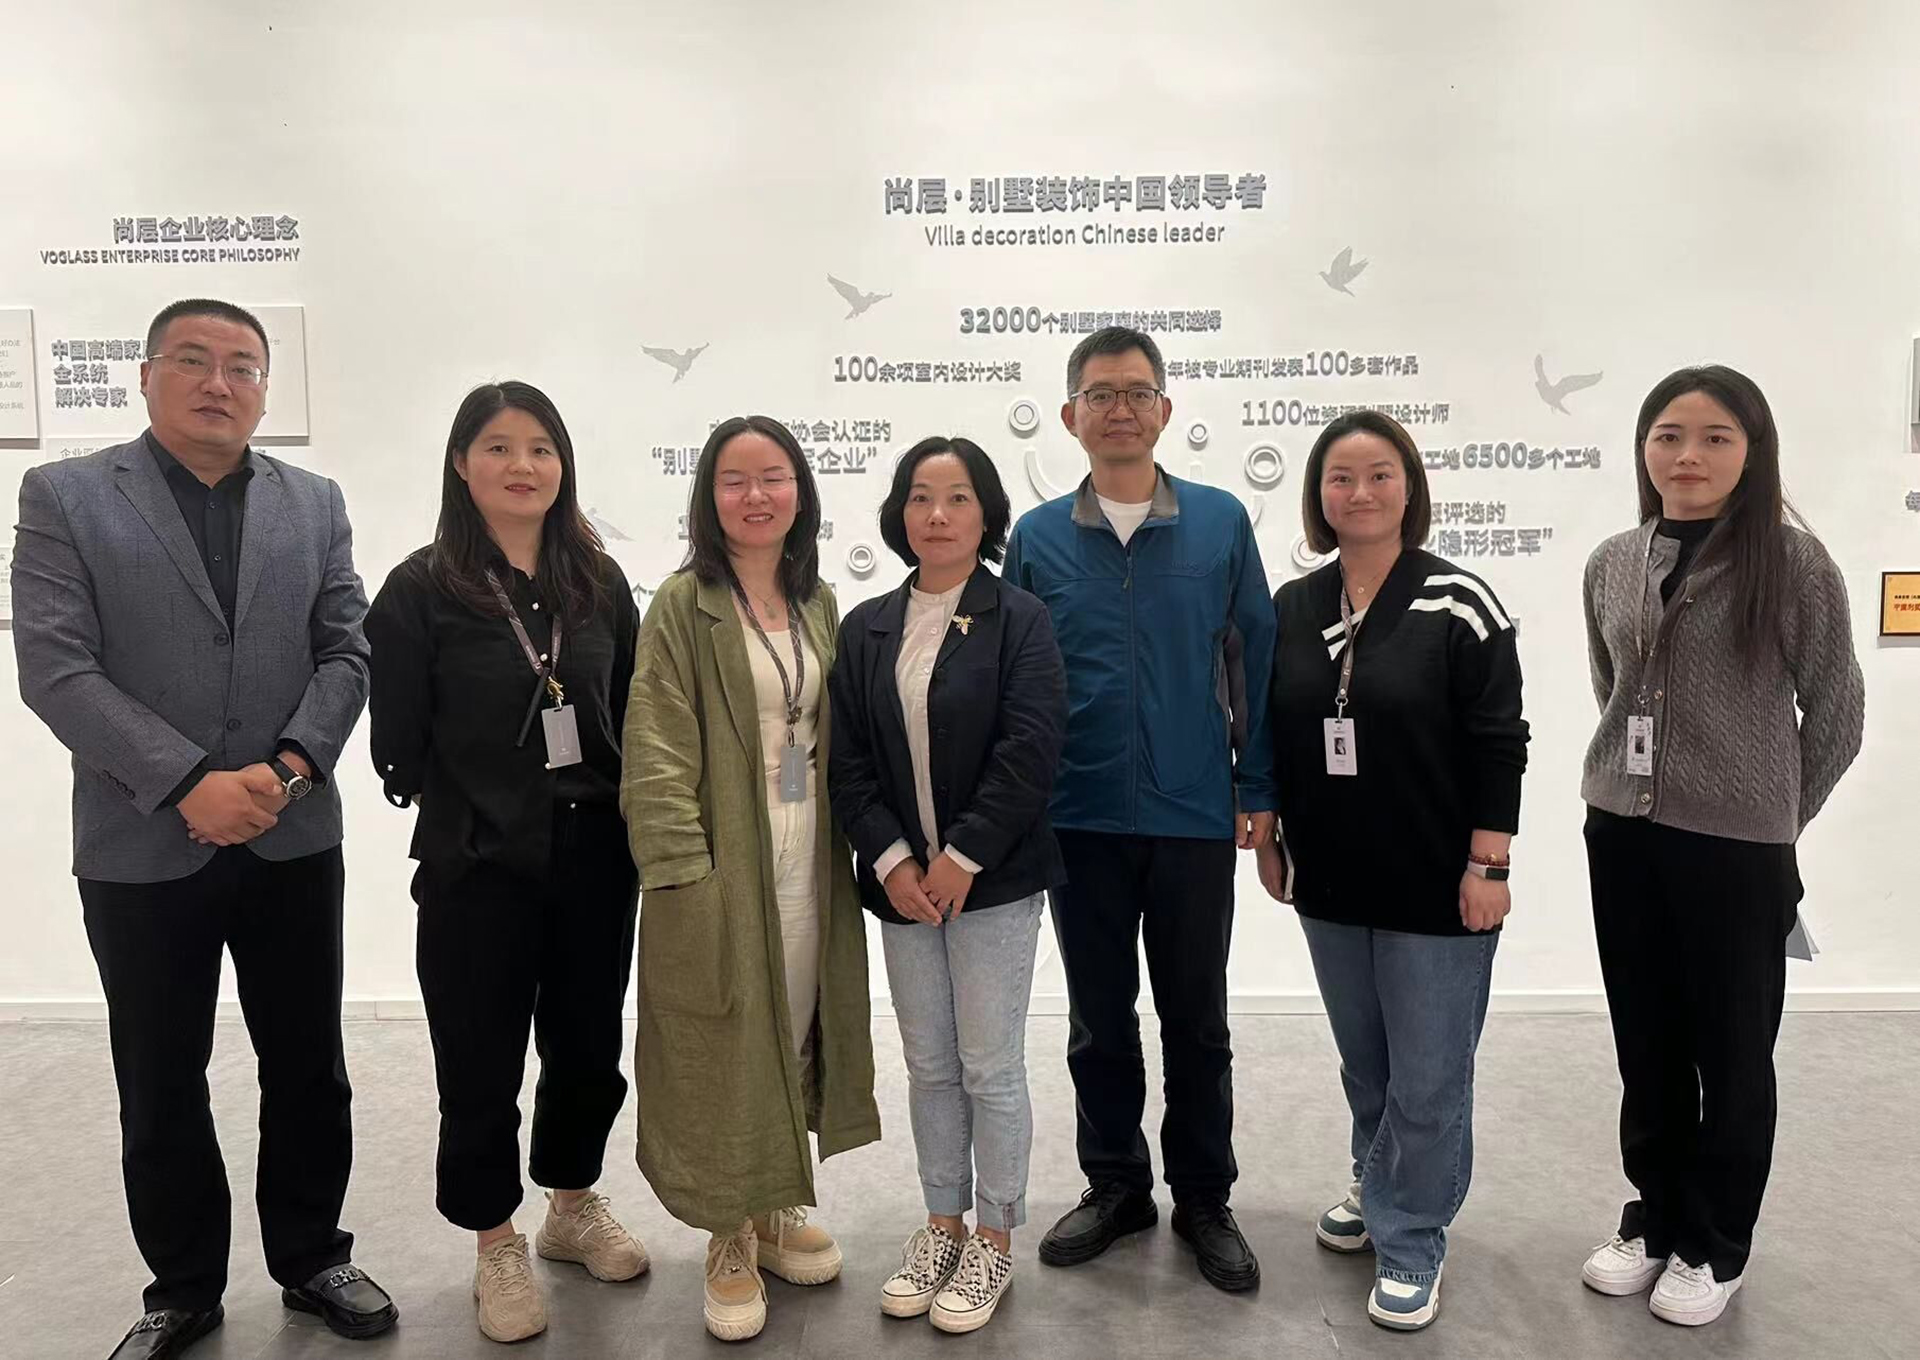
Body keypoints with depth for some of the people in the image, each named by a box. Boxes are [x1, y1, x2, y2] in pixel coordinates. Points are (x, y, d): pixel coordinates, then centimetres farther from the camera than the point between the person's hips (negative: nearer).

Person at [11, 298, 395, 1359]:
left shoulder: (315, 503, 7)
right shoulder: (65, 496, -1)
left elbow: (346, 652, 3)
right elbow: (54, 669, -9)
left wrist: (289, 767, -13)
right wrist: (188, 785, -17)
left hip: (293, 842, 2)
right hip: (140, 849, -2)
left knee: (308, 1070, 12)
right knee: (160, 1091, 12)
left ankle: (312, 1259, 32)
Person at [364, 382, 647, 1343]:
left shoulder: (598, 581, 4)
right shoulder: (422, 590, -8)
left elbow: (629, 717, 8)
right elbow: (400, 746, -7)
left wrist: (619, 817, 1)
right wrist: (468, 818, -1)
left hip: (594, 858, 4)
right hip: (477, 871, -3)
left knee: (589, 1047, 17)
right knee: (481, 1064, 10)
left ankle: (574, 1208, 41)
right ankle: (497, 1248, 32)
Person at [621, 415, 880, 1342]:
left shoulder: (820, 605, 9)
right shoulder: (684, 606, -8)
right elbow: (657, 755, -13)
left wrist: (857, 844, 8)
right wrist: (682, 874, -19)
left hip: (809, 861, 5)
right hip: (721, 865, -5)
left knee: (794, 1037, 15)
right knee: (723, 1048, 5)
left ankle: (776, 1209, 34)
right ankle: (729, 1239, 24)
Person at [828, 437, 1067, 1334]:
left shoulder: (1019, 619, -6)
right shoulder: (866, 629, 6)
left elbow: (1029, 749, -14)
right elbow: (848, 760, 2)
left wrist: (960, 858, -16)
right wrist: (891, 860, -10)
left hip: (993, 879, -4)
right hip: (901, 881, 4)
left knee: (991, 1069, 6)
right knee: (929, 1067, 15)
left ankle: (995, 1240, 24)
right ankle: (943, 1223, 33)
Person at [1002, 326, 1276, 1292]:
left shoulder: (1220, 523, -1)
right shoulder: (1037, 537, 1)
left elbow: (1255, 661, 1)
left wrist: (1257, 791, -1)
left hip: (1195, 816, -1)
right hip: (1080, 821, 1)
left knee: (1197, 1022, 12)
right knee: (1099, 1020, 14)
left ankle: (1204, 1200, 30)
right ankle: (1115, 1186, 33)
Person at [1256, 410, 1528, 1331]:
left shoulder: (1459, 603, -10)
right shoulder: (1291, 607, 4)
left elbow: (1499, 745, -11)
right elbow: (1271, 738, 10)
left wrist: (1487, 865, -13)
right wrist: (1268, 840, 10)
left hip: (1437, 886, -4)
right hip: (1330, 883, 5)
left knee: (1427, 1078, 6)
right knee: (1363, 1063, 20)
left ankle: (1410, 1245, 24)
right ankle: (1376, 1189, 42)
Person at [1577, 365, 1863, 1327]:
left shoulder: (1792, 562, -9)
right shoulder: (1612, 563, 4)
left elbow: (1836, 710, -1)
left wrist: (1774, 815, 6)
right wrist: (1649, 780, 13)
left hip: (1740, 849, -4)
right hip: (1621, 835, 4)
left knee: (1730, 1055, 11)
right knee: (1646, 1049, 15)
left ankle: (1714, 1247, 28)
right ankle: (1652, 1221, 33)